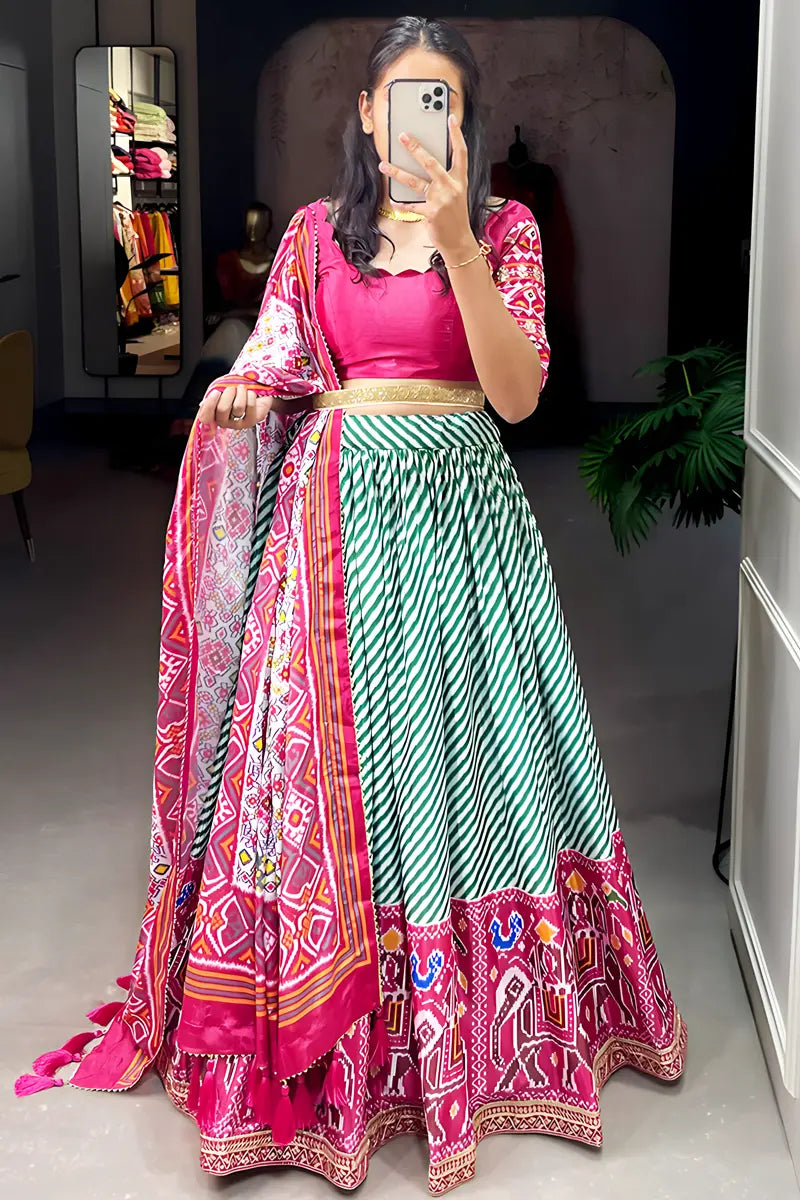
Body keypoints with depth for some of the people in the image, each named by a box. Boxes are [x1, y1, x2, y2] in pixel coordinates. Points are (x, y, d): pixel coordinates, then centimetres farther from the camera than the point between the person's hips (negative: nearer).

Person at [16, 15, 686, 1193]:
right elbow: (270, 372, 12)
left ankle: (495, 1021, 22)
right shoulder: (317, 231, 9)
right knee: (336, 749, 2)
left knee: (462, 737, 3)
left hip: (463, 508, -1)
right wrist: (240, 394, -12)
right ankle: (327, 1038, 17)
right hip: (339, 505, 1)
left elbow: (517, 393, -10)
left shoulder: (507, 227, 2)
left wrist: (455, 242, -19)